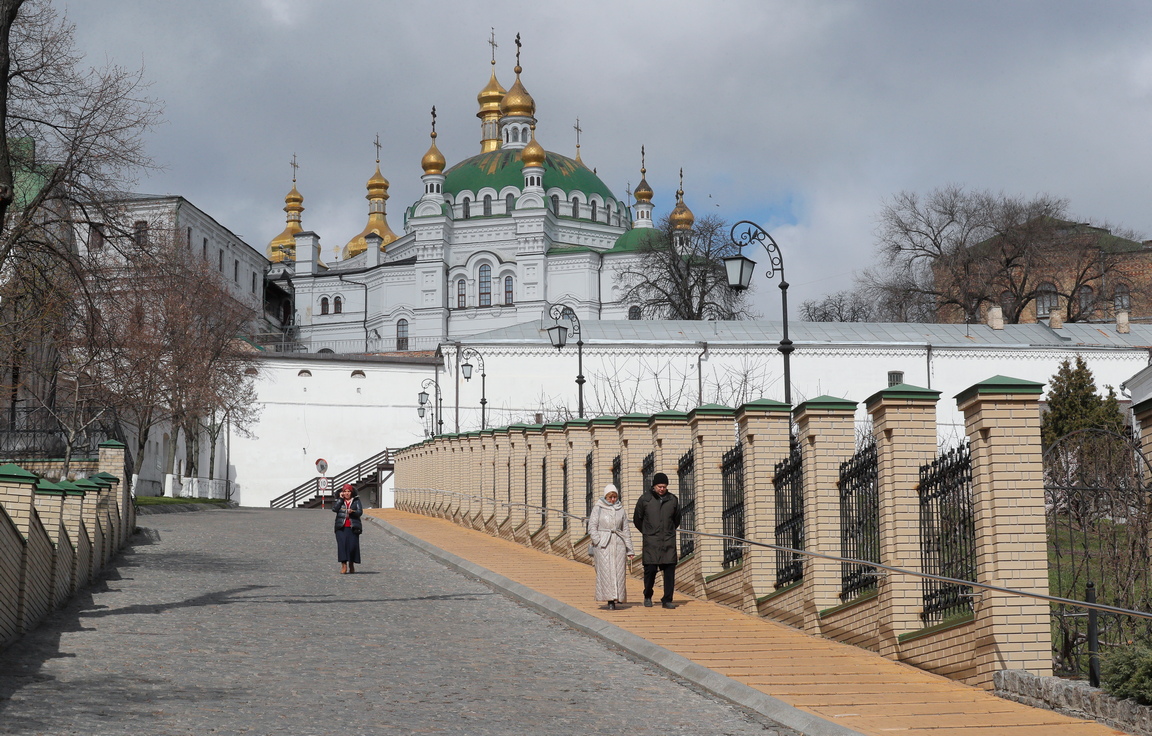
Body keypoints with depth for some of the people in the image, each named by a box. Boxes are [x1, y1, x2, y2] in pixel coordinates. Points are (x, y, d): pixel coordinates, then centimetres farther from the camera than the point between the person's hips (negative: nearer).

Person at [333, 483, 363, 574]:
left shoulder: (356, 501, 10)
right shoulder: (339, 501, 13)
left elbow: (360, 512, 0)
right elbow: (334, 508, -5)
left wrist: (352, 511, -19)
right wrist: (341, 499, -3)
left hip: (353, 527, 0)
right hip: (341, 527, 1)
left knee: (353, 545, -4)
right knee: (342, 545, -11)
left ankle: (351, 564, 14)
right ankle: (343, 565, -13)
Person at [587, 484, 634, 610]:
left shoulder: (621, 510, 13)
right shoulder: (598, 508, 4)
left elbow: (626, 531, 16)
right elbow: (592, 527, 0)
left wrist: (629, 550, 13)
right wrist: (598, 542, -11)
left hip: (618, 543, 3)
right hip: (603, 543, -3)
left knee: (619, 571, -3)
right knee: (606, 571, -9)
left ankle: (617, 598, 8)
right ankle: (610, 600, -11)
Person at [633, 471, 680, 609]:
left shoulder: (672, 500, 7)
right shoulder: (644, 500, 0)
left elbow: (677, 519, 23)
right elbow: (637, 519, 12)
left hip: (668, 541, 2)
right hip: (651, 542, -2)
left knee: (670, 570, -4)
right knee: (650, 569, -4)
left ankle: (667, 600, 2)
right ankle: (648, 597, 18)